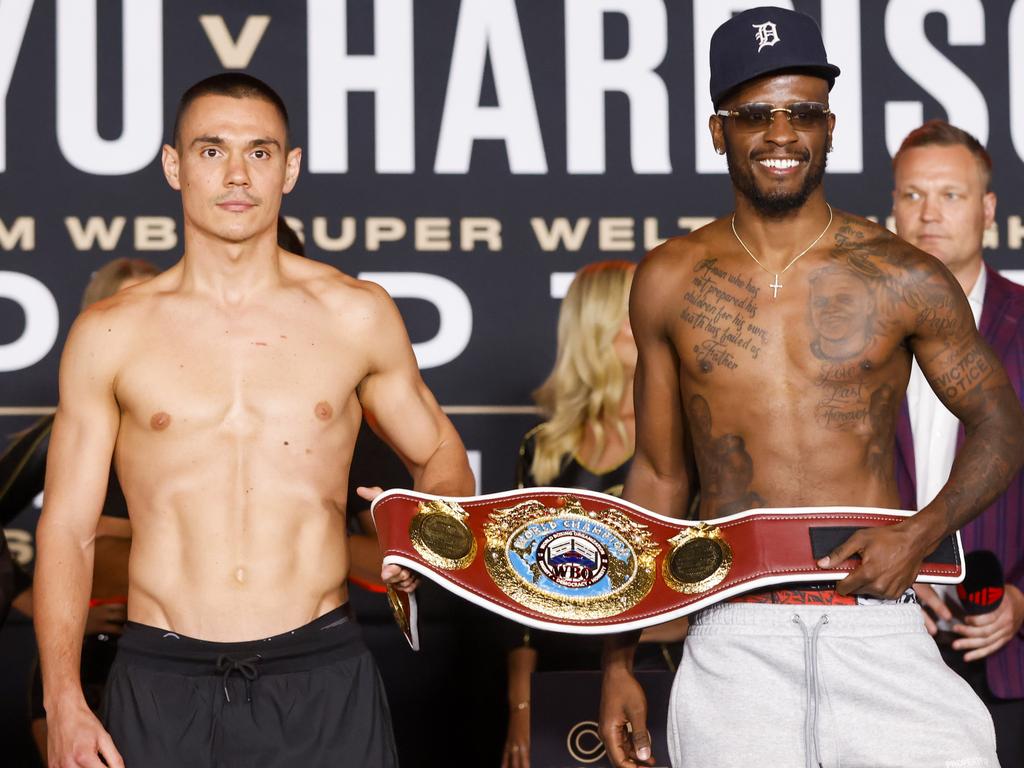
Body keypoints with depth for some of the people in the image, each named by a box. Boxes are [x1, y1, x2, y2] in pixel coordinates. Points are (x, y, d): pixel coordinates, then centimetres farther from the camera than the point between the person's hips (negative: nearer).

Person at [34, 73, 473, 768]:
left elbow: (441, 456, 18)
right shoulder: (111, 334, 3)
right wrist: (64, 703, -5)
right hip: (161, 685, 0)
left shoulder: (355, 315, 5)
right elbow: (67, 529, 5)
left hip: (322, 678, 0)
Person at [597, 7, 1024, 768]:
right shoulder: (669, 282, 5)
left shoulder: (902, 278, 0)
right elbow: (658, 476, 12)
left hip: (875, 630, -1)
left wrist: (920, 533, -8)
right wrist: (618, 663, 11)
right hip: (734, 641, 1)